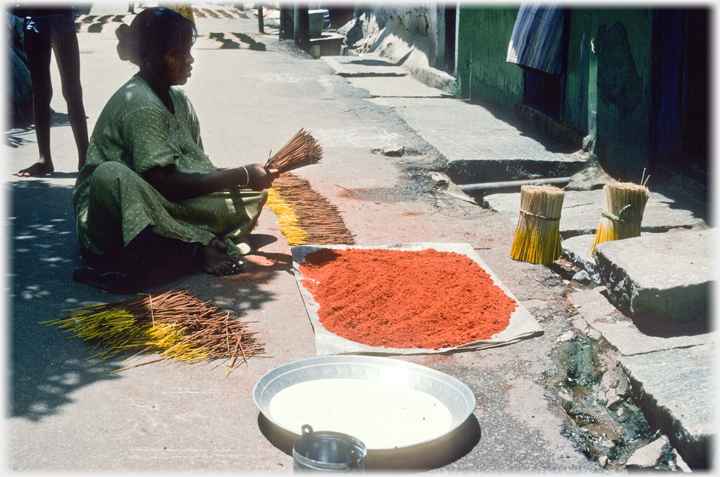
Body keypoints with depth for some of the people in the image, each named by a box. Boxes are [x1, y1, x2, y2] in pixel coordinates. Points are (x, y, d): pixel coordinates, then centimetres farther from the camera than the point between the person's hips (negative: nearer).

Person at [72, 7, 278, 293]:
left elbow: (197, 170, 8)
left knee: (251, 195, -2)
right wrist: (241, 175, -20)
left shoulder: (178, 100, 9)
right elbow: (165, 184, -25)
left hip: (164, 208, 8)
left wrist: (250, 175, -9)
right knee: (112, 175, -40)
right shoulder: (139, 103, -18)